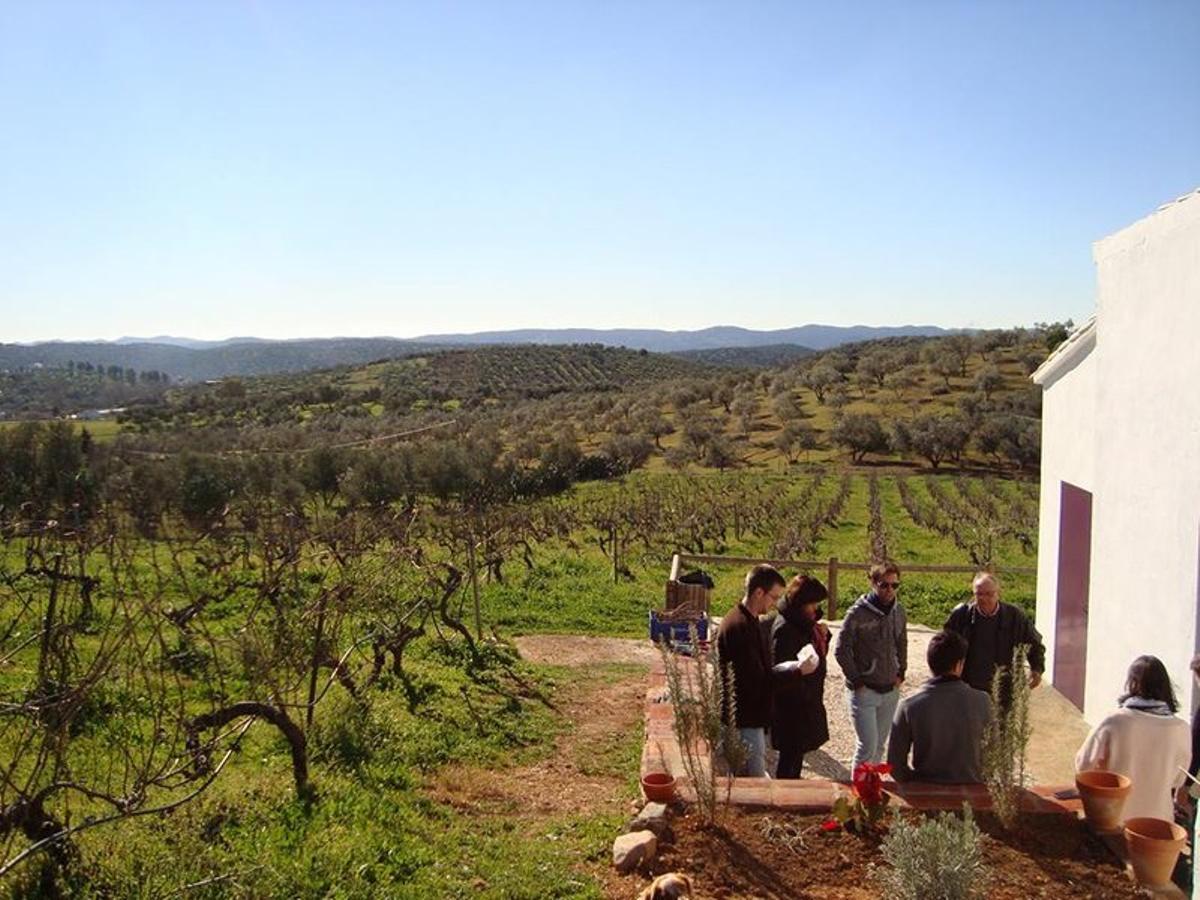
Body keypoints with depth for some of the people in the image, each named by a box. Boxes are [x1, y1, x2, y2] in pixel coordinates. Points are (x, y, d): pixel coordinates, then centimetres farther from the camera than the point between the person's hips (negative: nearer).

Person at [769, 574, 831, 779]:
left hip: (807, 702, 9)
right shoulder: (784, 629, -23)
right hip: (791, 706, -9)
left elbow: (819, 653, 16)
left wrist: (823, 635, -3)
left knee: (797, 754, 20)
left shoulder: (805, 623, 5)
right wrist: (798, 670, -49)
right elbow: (777, 671, -29)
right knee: (791, 755, -1)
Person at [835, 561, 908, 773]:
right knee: (868, 745, -8)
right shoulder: (858, 613, -14)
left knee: (879, 745, 13)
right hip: (864, 691, -5)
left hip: (890, 691, 5)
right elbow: (841, 651, -11)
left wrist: (900, 673, 10)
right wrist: (857, 681, -10)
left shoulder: (898, 612, 4)